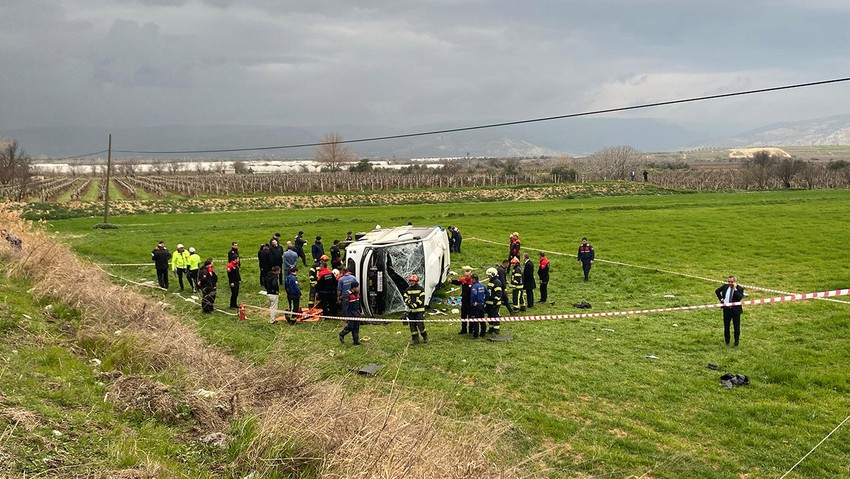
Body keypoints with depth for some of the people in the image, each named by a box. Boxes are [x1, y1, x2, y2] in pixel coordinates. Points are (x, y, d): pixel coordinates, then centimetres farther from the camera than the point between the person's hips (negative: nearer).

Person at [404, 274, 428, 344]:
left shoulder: (421, 289, -2)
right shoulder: (407, 290, 9)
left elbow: (421, 299, -9)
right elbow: (405, 299, 3)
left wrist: (415, 304, -20)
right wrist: (410, 304, -16)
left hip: (419, 310, -4)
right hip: (411, 310, 4)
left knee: (420, 325, -9)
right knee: (412, 325, 4)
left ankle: (425, 337, 13)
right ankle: (415, 339, 13)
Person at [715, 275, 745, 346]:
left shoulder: (739, 288, -11)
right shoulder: (725, 286, 1)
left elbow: (739, 298, -26)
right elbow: (717, 291, 18)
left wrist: (735, 289, -27)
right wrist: (721, 299, 6)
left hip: (735, 309, -4)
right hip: (726, 309, 4)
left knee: (736, 326, 4)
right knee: (726, 326, 11)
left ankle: (736, 341, 18)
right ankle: (727, 341, 23)